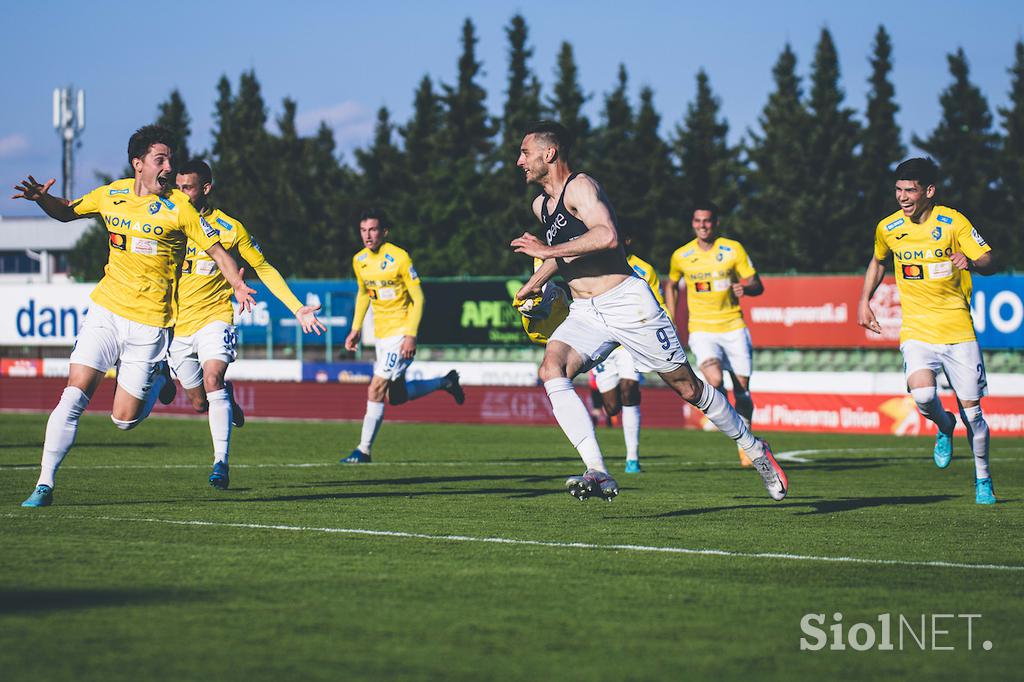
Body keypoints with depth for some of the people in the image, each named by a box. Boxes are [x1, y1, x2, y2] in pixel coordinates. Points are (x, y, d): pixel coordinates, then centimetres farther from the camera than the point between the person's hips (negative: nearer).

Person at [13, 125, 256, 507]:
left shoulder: (178, 207, -7)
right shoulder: (111, 195, 3)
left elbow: (216, 250, -5)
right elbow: (67, 212, 20)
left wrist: (237, 285, -24)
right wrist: (42, 198, -1)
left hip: (149, 322, -2)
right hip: (106, 309, 2)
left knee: (124, 419, 0)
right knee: (74, 396, -12)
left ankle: (160, 377, 31)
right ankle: (45, 484, -5)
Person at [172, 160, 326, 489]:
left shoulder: (229, 228, -4)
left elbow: (264, 268, 6)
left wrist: (297, 308, 0)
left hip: (214, 318, -3)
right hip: (178, 326, 3)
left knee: (212, 379, -28)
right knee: (200, 402, 6)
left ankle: (221, 462, -27)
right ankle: (227, 397, 43)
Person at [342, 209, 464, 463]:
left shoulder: (399, 258, -15)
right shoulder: (359, 260, 4)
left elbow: (418, 298, -13)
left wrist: (411, 335, -20)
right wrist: (356, 329, 14)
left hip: (401, 331, -7)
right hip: (381, 333, 7)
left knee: (376, 390, -13)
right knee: (395, 397, 11)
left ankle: (364, 450, -5)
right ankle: (445, 382, 32)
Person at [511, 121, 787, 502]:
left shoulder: (580, 187, -12)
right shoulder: (541, 205, 14)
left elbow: (607, 236, -30)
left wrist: (548, 250, -26)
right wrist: (534, 283, 30)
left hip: (627, 303, -7)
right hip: (584, 313, 7)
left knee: (687, 387, 2)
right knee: (551, 369, -22)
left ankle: (754, 449, 24)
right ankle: (597, 474, -29)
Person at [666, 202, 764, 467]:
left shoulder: (733, 249, -2)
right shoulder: (681, 256, 2)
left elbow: (757, 285, 0)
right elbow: (671, 285, 21)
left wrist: (745, 288, -24)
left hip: (734, 327, 0)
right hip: (701, 329, 0)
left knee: (741, 388, 2)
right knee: (715, 381, -25)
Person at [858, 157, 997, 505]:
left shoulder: (952, 221, -6)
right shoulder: (888, 228, 3)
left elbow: (990, 263, -10)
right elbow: (878, 262, 25)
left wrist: (971, 263, -31)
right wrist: (864, 301, 18)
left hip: (958, 329, -1)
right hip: (916, 330, 1)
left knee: (971, 409, 0)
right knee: (922, 395, -25)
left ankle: (982, 479, 21)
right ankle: (944, 426, 11)